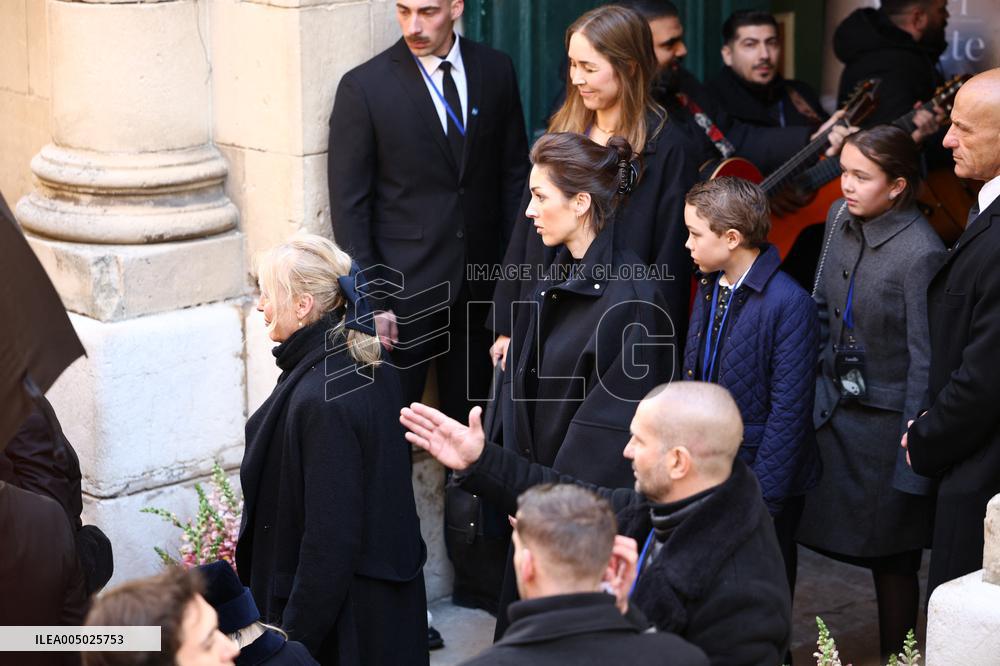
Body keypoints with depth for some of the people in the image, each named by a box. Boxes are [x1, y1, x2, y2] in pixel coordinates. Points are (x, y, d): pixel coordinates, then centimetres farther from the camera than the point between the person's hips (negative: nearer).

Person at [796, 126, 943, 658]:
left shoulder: (920, 254, -22)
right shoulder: (839, 219, 0)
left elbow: (925, 360, -19)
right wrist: (821, 384, 12)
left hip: (885, 422, -6)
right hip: (836, 410, 6)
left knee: (891, 558, 8)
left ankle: (894, 657, 24)